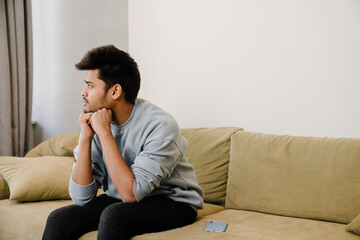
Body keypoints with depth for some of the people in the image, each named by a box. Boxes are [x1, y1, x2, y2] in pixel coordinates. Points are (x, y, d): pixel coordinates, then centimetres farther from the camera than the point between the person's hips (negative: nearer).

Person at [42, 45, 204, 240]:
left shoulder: (160, 126, -23)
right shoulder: (94, 121, -5)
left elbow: (131, 194, -29)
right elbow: (81, 198, -9)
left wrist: (105, 133, -28)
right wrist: (85, 138, -19)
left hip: (173, 202, -5)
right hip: (119, 200, 5)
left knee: (113, 215, -32)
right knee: (58, 219, -16)